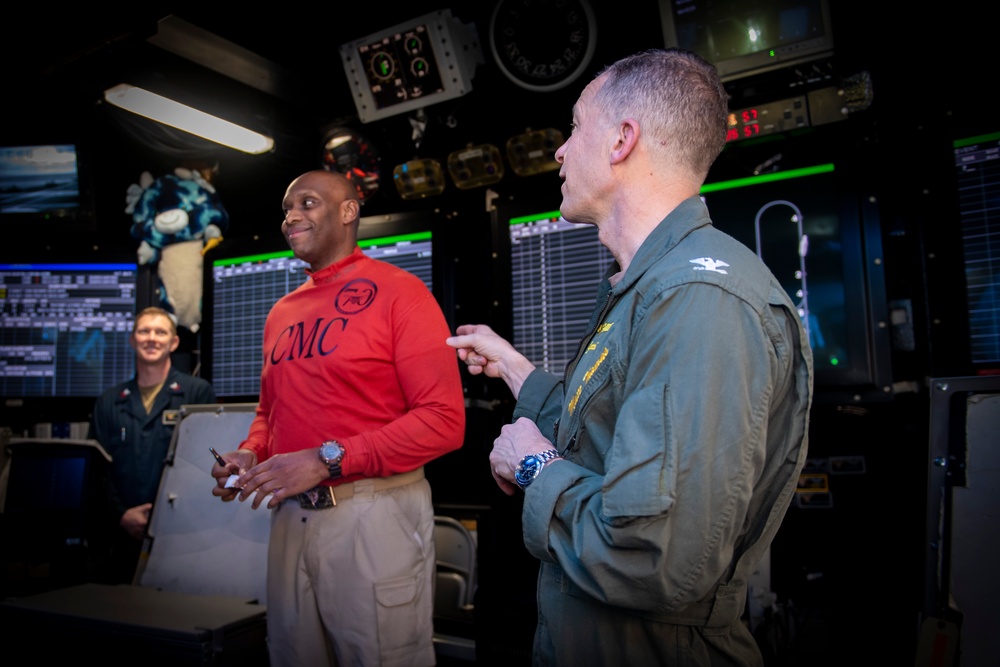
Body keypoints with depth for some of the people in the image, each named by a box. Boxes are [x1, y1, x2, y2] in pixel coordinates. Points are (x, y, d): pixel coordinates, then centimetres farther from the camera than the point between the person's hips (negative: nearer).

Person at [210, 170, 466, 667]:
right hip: (291, 513, 7)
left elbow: (443, 420, -17)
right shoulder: (282, 311, 13)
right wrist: (250, 454, 1)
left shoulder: (398, 291, -9)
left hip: (375, 512, -6)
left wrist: (328, 459, -20)